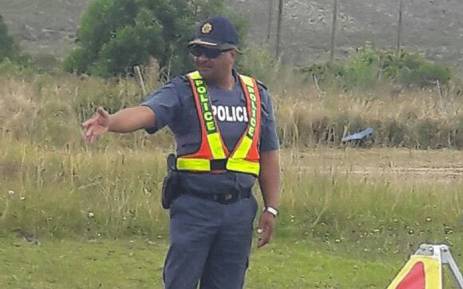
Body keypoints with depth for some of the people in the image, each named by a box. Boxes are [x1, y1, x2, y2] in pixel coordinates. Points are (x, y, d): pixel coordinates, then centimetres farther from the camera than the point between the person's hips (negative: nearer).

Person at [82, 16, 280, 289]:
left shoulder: (257, 96, 7)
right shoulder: (183, 91, -4)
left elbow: (269, 155, 12)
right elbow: (146, 112, -23)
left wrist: (271, 208, 8)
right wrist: (110, 121, -44)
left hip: (239, 210, 3)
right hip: (194, 206, -3)